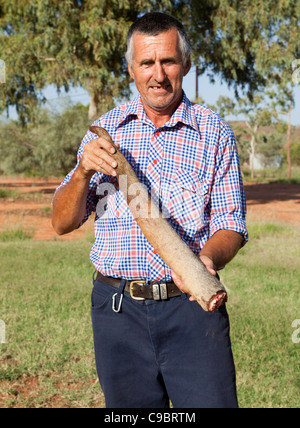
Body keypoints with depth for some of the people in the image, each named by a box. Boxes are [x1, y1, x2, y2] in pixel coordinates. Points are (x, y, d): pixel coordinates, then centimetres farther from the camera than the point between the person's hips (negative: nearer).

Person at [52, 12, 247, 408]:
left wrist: (207, 259, -21)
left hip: (191, 305, -1)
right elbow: (62, 223, 6)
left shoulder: (214, 132, 2)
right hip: (118, 309, 2)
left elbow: (230, 223, 1)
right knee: (129, 406, 11)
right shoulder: (106, 130, 8)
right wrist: (84, 171, -13)